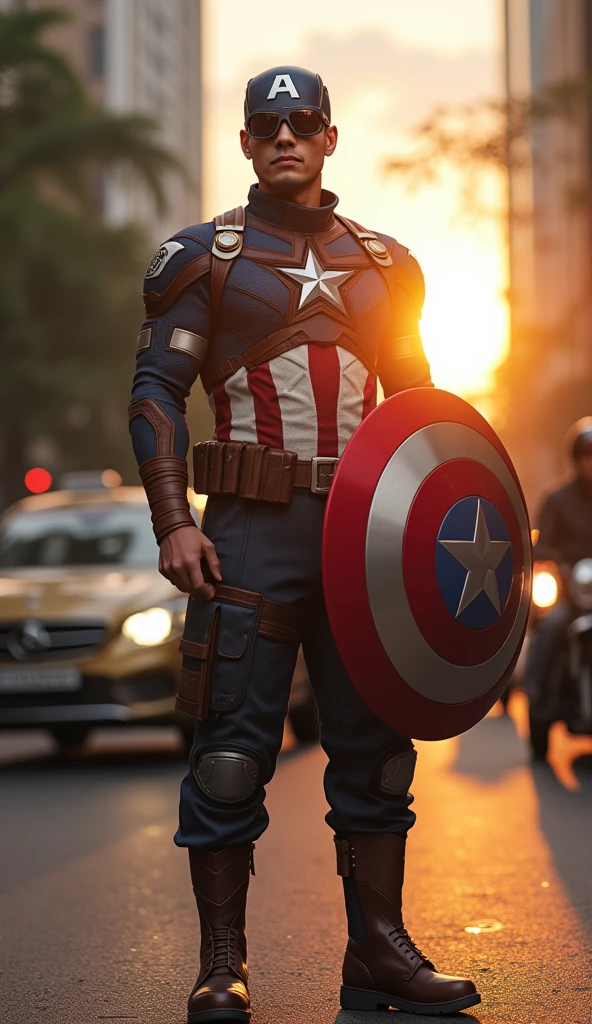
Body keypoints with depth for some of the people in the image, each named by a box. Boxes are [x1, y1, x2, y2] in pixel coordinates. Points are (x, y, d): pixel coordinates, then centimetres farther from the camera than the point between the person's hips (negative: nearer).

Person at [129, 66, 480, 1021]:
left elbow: (417, 399, 21)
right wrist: (174, 523, -13)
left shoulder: (382, 263, 15)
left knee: (376, 743, 6)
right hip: (254, 530, -4)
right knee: (233, 749, -3)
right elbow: (156, 392, -1)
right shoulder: (208, 257, 5)